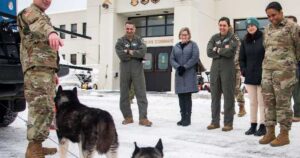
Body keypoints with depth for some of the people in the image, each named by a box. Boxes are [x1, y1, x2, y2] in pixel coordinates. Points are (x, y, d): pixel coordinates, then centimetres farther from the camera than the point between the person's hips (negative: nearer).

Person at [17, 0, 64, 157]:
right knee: (41, 108, -18)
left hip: (45, 68, 10)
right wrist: (51, 32, -51)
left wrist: (53, 72, 29)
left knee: (47, 108, 11)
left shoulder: (42, 17, 29)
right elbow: (38, 24, -29)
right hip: (36, 68, -10)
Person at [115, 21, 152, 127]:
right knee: (124, 94, 7)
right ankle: (128, 117, 19)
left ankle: (143, 118, -4)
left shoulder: (139, 40, 8)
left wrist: (130, 52, -11)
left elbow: (143, 52, -12)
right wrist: (135, 54, -9)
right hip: (125, 71, 1)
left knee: (141, 94, -5)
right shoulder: (120, 41, 4)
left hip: (138, 70, 0)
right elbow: (121, 55, -12)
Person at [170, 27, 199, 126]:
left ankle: (187, 118, -2)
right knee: (181, 96, 4)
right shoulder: (176, 46, 16)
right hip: (179, 74, 4)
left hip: (189, 74, -4)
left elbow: (195, 58, -7)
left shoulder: (193, 45, 5)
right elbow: (172, 59, 8)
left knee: (187, 96, -7)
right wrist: (178, 67, -11)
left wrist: (184, 67, -14)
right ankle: (183, 117, 12)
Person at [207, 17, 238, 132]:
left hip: (228, 70, -4)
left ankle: (228, 123, 6)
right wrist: (223, 50, -10)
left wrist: (217, 50, -4)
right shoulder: (214, 38, 12)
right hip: (215, 70, 4)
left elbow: (230, 52, -16)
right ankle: (215, 121, 17)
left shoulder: (233, 39, 1)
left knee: (228, 97, -1)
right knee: (215, 96, 8)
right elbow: (209, 52, -2)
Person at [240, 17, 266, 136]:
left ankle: (262, 126, 8)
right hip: (249, 76, 5)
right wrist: (244, 70, 3)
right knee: (252, 102, 11)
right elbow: (241, 58, 14)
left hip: (262, 76, -5)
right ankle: (253, 125, 19)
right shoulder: (245, 41, 10)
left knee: (262, 102, 0)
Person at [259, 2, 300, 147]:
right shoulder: (267, 30, 16)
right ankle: (270, 132, 16)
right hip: (267, 70, 6)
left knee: (283, 102, -4)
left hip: (284, 70, -6)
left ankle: (284, 135, 5)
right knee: (268, 101, 7)